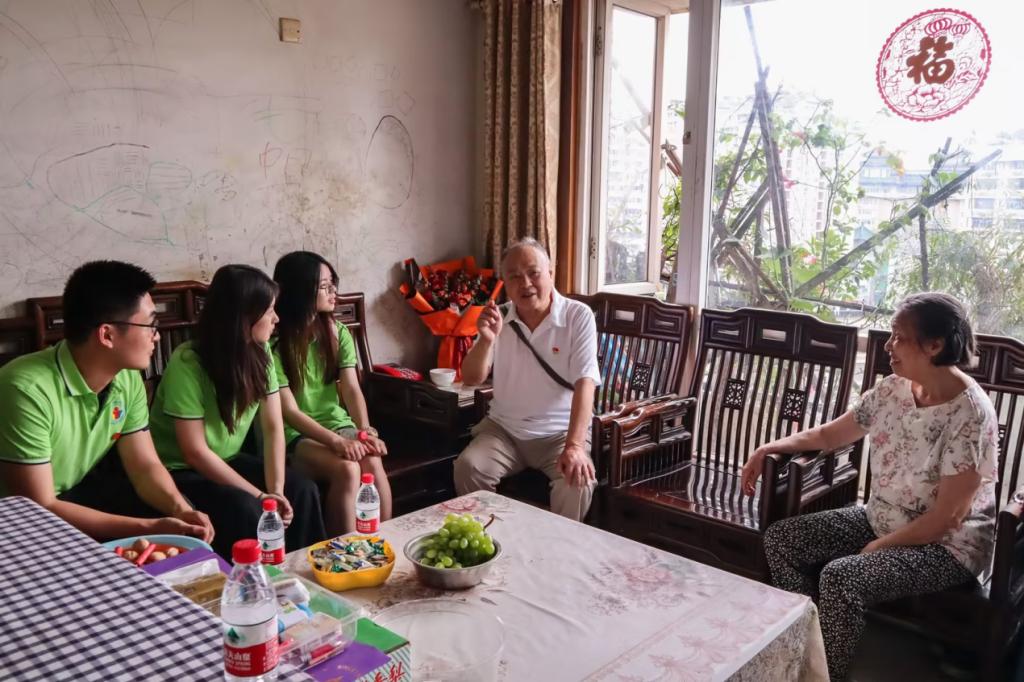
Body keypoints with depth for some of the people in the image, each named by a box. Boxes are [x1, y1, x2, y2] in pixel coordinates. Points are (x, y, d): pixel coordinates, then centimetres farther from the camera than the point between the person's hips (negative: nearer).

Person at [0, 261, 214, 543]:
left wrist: (180, 509, -25)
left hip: (83, 490, 7)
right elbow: (39, 509, -30)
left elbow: (145, 465, -4)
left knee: (184, 521, -7)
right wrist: (148, 528, -33)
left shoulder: (127, 377, -9)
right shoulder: (28, 390, -31)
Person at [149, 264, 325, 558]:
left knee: (302, 491, -16)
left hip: (228, 460, 6)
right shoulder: (188, 363, -25)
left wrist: (276, 489, -20)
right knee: (245, 509, -30)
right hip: (180, 470, -5)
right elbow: (195, 453, -23)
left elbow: (273, 428, -6)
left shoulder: (260, 352, -6)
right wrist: (260, 495, -23)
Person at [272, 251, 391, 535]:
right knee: (346, 470, -31)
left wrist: (365, 431, -23)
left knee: (373, 465, -27)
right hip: (297, 435, -4)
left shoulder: (338, 332, 5)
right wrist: (336, 441, -29)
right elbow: (289, 412, -15)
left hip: (339, 423, 4)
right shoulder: (274, 344, -10)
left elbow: (351, 389, -4)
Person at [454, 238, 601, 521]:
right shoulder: (498, 318, 2)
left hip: (560, 432, -3)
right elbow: (471, 379, -4)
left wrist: (575, 446, -31)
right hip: (503, 428, 3)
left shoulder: (578, 316, -11)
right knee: (467, 468, -21)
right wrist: (486, 339, -24)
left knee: (577, 482, -29)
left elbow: (584, 383, -19)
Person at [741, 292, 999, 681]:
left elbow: (947, 516, -22)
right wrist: (770, 448, -3)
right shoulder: (893, 389, -2)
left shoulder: (969, 414, -23)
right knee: (780, 539, -4)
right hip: (882, 520, 8)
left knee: (840, 577, -30)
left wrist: (876, 548, -17)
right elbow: (831, 434, 10)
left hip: (947, 545, -8)